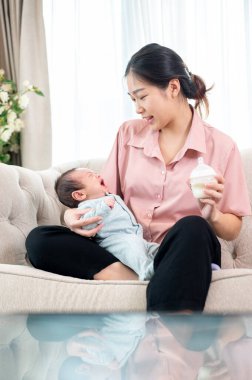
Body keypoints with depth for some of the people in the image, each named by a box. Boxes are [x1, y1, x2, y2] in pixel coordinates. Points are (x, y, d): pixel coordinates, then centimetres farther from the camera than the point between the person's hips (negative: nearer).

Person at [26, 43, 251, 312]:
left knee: (194, 228, -37)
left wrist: (213, 216, -19)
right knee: (39, 240, -18)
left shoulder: (220, 146, 0)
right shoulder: (129, 134, 10)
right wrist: (74, 215, -11)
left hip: (181, 255, -3)